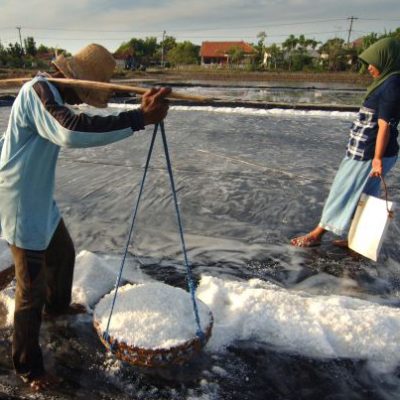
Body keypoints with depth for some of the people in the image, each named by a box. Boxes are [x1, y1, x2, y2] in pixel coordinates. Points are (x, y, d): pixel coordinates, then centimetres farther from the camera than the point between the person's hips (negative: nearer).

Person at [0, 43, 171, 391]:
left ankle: (57, 306, 55)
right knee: (32, 287, 2)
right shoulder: (38, 91, -24)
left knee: (63, 255, 27)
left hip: (42, 202, 10)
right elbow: (72, 132, -44)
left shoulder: (52, 95, 8)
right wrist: (139, 118, -46)